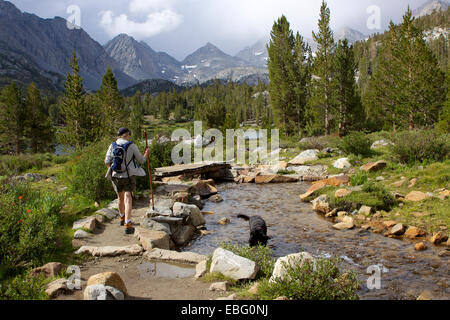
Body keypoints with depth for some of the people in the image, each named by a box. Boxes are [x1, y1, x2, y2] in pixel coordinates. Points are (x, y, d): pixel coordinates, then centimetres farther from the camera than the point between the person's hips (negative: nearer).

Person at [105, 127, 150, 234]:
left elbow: (107, 161, -4)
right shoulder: (132, 146, -9)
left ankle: (122, 218, 43)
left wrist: (111, 170, 16)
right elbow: (141, 160, -2)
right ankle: (127, 225, -19)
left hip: (115, 176, 4)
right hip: (129, 176, -4)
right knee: (128, 199, -7)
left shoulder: (113, 146, -1)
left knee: (120, 197, 23)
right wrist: (146, 154, 18)